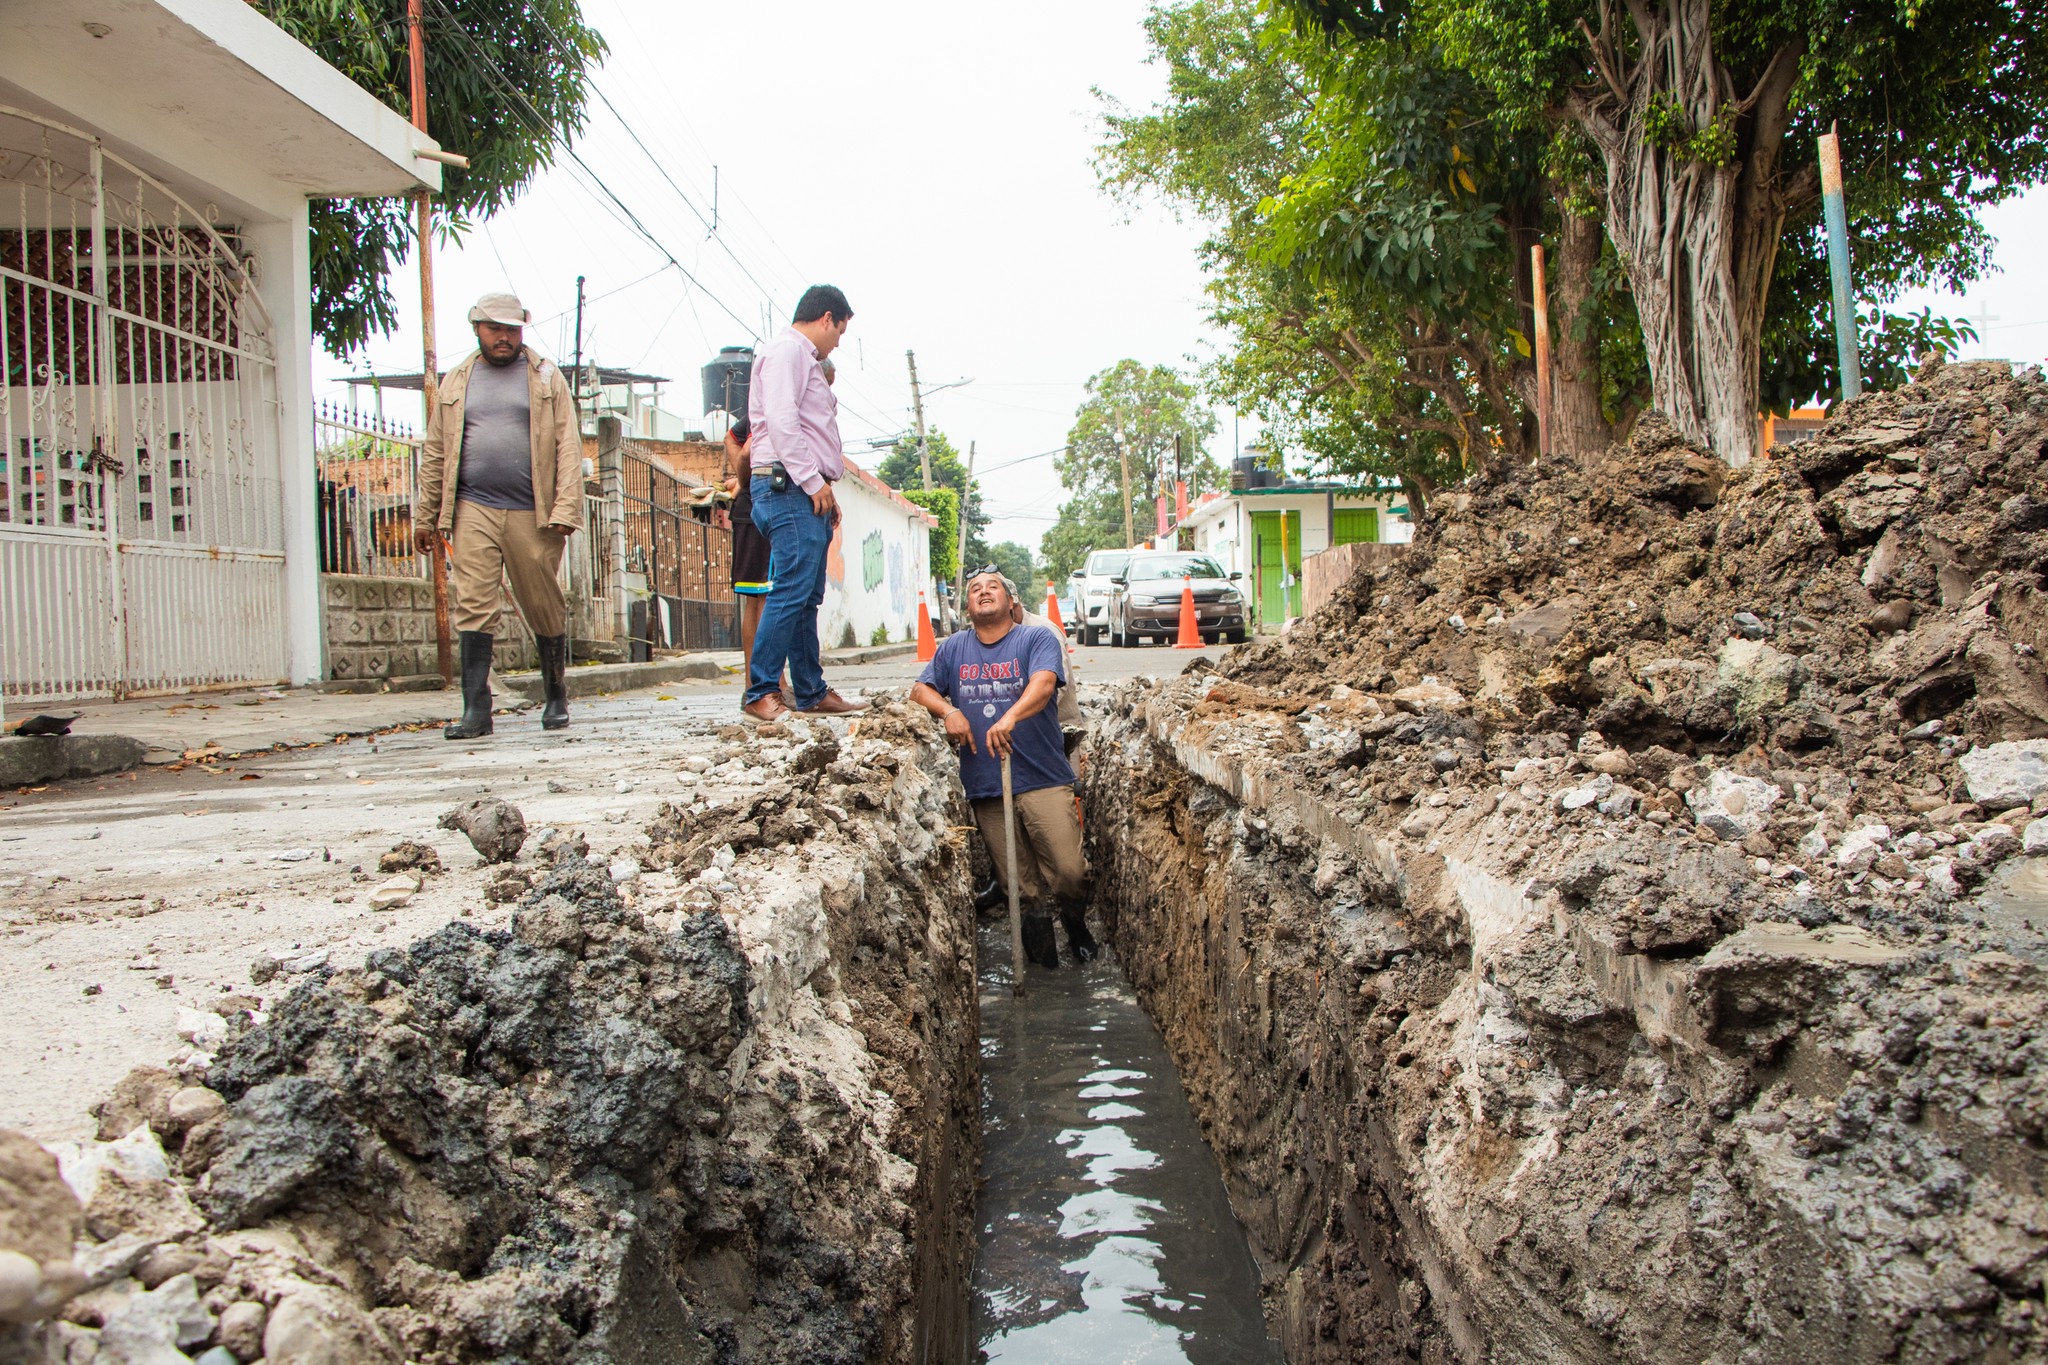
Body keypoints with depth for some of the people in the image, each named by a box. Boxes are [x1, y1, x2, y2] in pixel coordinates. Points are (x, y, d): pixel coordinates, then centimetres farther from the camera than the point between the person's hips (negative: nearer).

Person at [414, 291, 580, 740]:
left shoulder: (546, 377, 8)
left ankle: (556, 698, 23)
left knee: (545, 610, 6)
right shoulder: (457, 382, 14)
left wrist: (565, 509, -10)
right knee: (474, 609, -6)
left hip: (533, 514, -1)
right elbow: (435, 454, 15)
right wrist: (426, 517, 11)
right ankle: (476, 709, -6)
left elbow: (568, 447, 0)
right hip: (472, 511, 1)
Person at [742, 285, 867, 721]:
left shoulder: (805, 358, 26)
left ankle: (812, 693, 12)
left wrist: (826, 490, 17)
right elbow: (781, 421, -17)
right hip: (788, 488, -10)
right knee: (793, 589, -15)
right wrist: (814, 482, -17)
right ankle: (760, 693, -13)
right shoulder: (786, 350, -5)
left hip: (807, 493, 11)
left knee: (807, 597, 9)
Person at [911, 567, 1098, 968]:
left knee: (1070, 871, -7)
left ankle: (1076, 923, 22)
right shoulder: (953, 648, 15)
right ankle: (1036, 921, 29)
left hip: (1043, 780, -3)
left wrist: (1010, 716, -37)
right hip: (984, 785, 3)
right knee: (1018, 882, 5)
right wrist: (948, 711, -10)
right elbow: (920, 690, 12)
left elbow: (1043, 683, -18)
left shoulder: (1037, 639, 0)